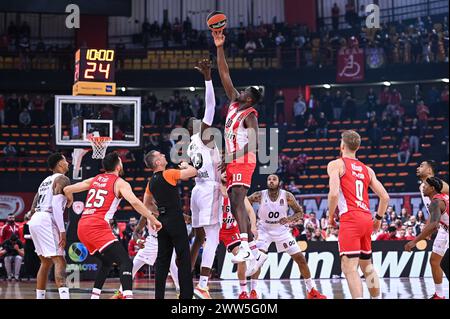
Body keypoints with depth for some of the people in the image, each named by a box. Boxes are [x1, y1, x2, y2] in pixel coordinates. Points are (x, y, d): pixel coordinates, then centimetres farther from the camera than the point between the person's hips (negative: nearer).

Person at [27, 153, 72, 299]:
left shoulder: (46, 181, 24)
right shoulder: (62, 179, -3)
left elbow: (33, 207, 23)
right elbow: (56, 205, -16)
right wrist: (62, 231, -18)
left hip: (34, 220, 9)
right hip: (46, 221, -9)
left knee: (46, 262, 19)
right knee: (59, 261, -14)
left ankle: (39, 297, 19)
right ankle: (64, 296, -28)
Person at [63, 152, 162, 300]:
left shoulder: (94, 180, 21)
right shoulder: (120, 183, 3)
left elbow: (67, 190, 22)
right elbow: (134, 202, -15)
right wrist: (153, 219, -11)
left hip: (82, 227, 8)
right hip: (98, 227, -8)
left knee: (107, 262, 26)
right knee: (125, 262, -13)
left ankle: (94, 296, 23)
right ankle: (128, 296, -33)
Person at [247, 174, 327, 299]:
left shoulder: (287, 196, -17)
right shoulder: (259, 196, -19)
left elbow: (300, 212, -7)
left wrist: (290, 219, -27)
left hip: (282, 230, 2)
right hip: (264, 231, -1)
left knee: (300, 258, 0)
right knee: (257, 260, -20)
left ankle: (312, 291, 12)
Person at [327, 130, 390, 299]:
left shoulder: (336, 164, 1)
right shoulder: (367, 169, 19)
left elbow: (334, 193, -14)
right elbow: (385, 197, 13)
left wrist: (331, 216, 0)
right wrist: (378, 218, 26)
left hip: (350, 219, -7)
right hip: (367, 219, 7)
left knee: (349, 268, -12)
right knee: (367, 265, 22)